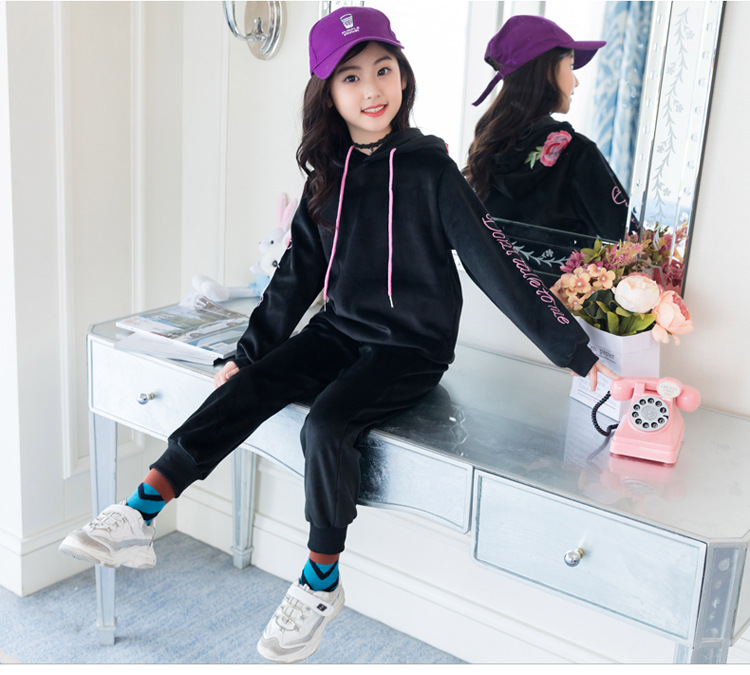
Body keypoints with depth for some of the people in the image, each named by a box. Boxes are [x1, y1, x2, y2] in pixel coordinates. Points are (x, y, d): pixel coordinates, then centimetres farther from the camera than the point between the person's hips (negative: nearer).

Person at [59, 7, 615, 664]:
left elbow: (497, 264, -10)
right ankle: (138, 517, -18)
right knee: (244, 390, -16)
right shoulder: (331, 174, 6)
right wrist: (250, 353, 13)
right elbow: (298, 273, 13)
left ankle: (321, 583, -9)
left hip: (412, 348, -5)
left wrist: (579, 355, -11)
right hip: (341, 331, 5)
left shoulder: (431, 170, -10)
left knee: (327, 424, -28)